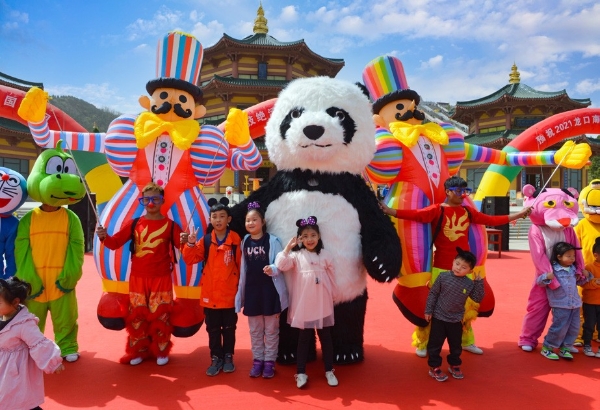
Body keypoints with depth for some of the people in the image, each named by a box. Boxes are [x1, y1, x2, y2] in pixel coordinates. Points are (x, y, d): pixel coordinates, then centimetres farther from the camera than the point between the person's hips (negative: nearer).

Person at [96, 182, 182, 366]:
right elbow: (116, 242, -1)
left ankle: (161, 351, 23)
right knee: (137, 315, 10)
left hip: (161, 279, -2)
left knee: (160, 315, 6)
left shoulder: (170, 225, -3)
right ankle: (138, 351, 26)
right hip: (138, 278, 2)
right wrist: (104, 237, -20)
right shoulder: (134, 223, 2)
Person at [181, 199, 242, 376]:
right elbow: (190, 259, -1)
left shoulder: (235, 239, -8)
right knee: (213, 329, 12)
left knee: (229, 328, 13)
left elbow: (240, 264, -2)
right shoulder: (205, 240, -2)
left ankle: (228, 357, 29)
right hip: (210, 293, 2)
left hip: (229, 293, -2)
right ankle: (216, 358, 26)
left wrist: (240, 285, 1)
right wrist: (190, 244, -17)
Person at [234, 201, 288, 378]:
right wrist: (241, 291, 8)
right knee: (255, 329, 15)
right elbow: (243, 268, 9)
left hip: (270, 289, -4)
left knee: (271, 329, 9)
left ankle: (269, 361, 23)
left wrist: (273, 269, -34)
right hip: (251, 289, 4)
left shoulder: (273, 240, -10)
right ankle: (258, 359, 30)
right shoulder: (245, 242, 4)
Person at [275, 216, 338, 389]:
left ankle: (329, 371, 24)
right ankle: (301, 373, 17)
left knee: (325, 337, 11)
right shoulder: (297, 255, -4)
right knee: (304, 338, 7)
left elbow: (332, 277, 8)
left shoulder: (325, 255, 2)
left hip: (323, 304, 2)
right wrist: (287, 248, -26)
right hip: (304, 305, -2)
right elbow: (281, 265, -19)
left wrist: (331, 295, 10)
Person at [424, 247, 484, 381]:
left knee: (456, 345, 16)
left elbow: (478, 298, -3)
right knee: (435, 344, 4)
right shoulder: (443, 276, -13)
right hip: (438, 317, -3)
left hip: (456, 320, 3)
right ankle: (434, 368, 17)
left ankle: (454, 366, 36)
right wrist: (428, 310, -8)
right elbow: (433, 294, -7)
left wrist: (479, 282, -13)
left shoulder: (469, 284, -7)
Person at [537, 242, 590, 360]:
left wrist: (584, 276, 9)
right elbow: (540, 281, -10)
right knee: (559, 328, -5)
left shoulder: (573, 269, 10)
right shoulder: (552, 270, -10)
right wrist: (547, 277, -30)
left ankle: (564, 348, 22)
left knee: (574, 328, 8)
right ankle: (547, 348, 10)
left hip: (575, 305, 7)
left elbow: (579, 282, 28)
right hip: (560, 305, -7)